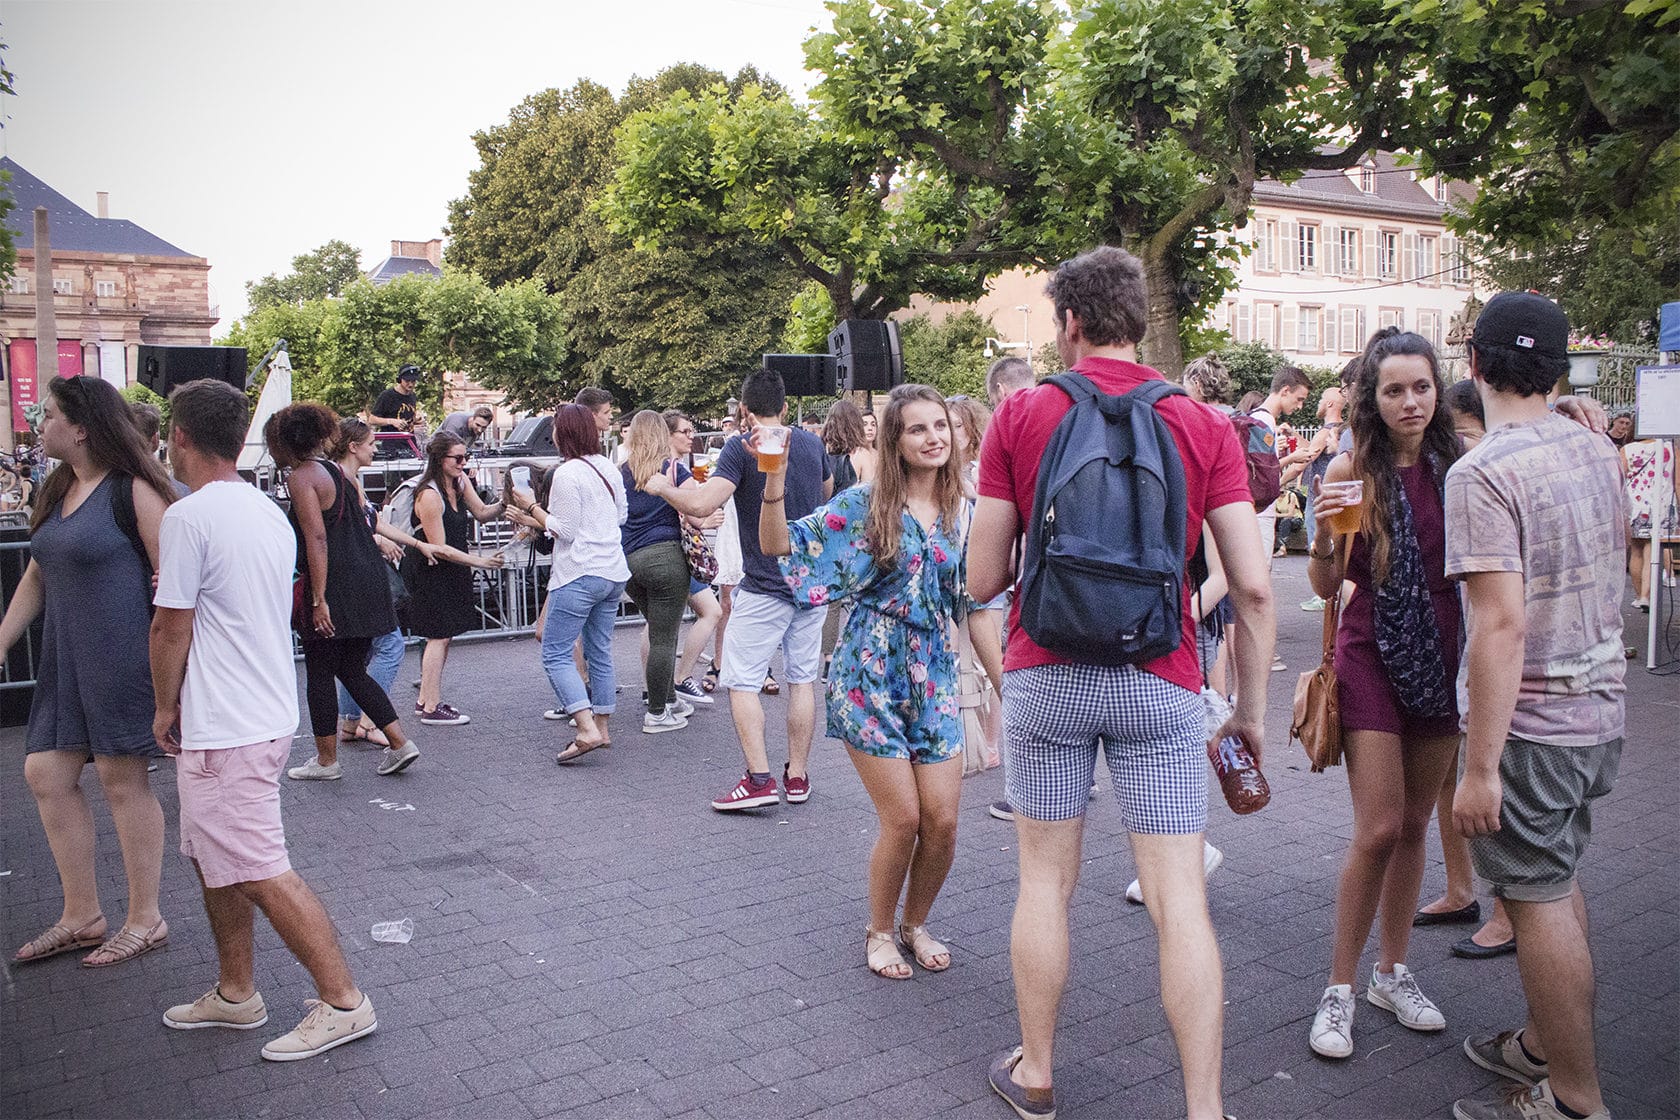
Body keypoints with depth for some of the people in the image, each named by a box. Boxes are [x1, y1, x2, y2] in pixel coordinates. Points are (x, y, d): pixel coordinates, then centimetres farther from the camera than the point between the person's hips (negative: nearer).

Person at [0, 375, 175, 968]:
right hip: (66, 657, 9)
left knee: (122, 780, 0)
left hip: (123, 654, -8)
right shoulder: (57, 489, 12)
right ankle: (82, 916, 22)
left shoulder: (133, 490, -13)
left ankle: (145, 919, 16)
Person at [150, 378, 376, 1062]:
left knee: (262, 872, -4)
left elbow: (171, 626, -13)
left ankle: (343, 1002, 2)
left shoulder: (189, 517, -17)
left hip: (223, 730, -10)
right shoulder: (268, 511, 10)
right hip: (269, 713, 10)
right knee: (216, 859, 20)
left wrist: (165, 705, 1)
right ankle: (235, 994, 30)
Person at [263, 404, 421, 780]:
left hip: (335, 588, -8)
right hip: (367, 581, 8)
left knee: (319, 672, 5)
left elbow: (317, 540, -19)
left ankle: (326, 761, 15)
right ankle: (399, 742, 9)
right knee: (352, 670, 15)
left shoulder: (301, 478, -10)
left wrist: (318, 601, -21)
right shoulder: (334, 470, 15)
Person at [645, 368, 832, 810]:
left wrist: (662, 488, -4)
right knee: (802, 678, 11)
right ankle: (797, 777, 16)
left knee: (741, 680, 3)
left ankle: (759, 778, -4)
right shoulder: (812, 444, 7)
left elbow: (701, 504, -22)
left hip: (765, 586, -6)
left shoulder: (742, 448, -12)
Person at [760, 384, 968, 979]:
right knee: (902, 820, -3)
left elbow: (975, 599, 14)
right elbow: (779, 547, -11)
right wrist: (775, 485, -25)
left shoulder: (961, 510, 6)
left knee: (942, 820, 1)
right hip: (872, 673, -4)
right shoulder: (865, 503, -7)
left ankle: (916, 923, 29)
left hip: (935, 675, 4)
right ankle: (880, 931, 24)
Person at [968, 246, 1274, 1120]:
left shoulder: (1019, 416, -2)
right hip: (1160, 684, 0)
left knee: (1046, 881, 14)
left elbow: (981, 579, -1)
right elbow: (1252, 588, -3)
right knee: (1179, 899, 5)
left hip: (1044, 677, 0)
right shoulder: (1206, 426, 1)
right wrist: (1252, 708, 7)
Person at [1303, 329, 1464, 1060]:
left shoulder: (1456, 466, 1)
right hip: (1373, 658, -4)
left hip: (1442, 657, 4)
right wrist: (1323, 535, -25)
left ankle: (1392, 972, 28)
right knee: (1379, 830, -7)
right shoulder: (1352, 471, -7)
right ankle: (1339, 988, 8)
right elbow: (1326, 586, -6)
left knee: (1414, 826, 12)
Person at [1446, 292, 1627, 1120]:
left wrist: (1479, 766, -24)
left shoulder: (1482, 474, -21)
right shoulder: (1597, 451, 5)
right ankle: (1547, 1043, 37)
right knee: (1557, 879, 21)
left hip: (1531, 718, -9)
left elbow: (1503, 624, -27)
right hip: (1601, 703, 9)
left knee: (1536, 899, 3)